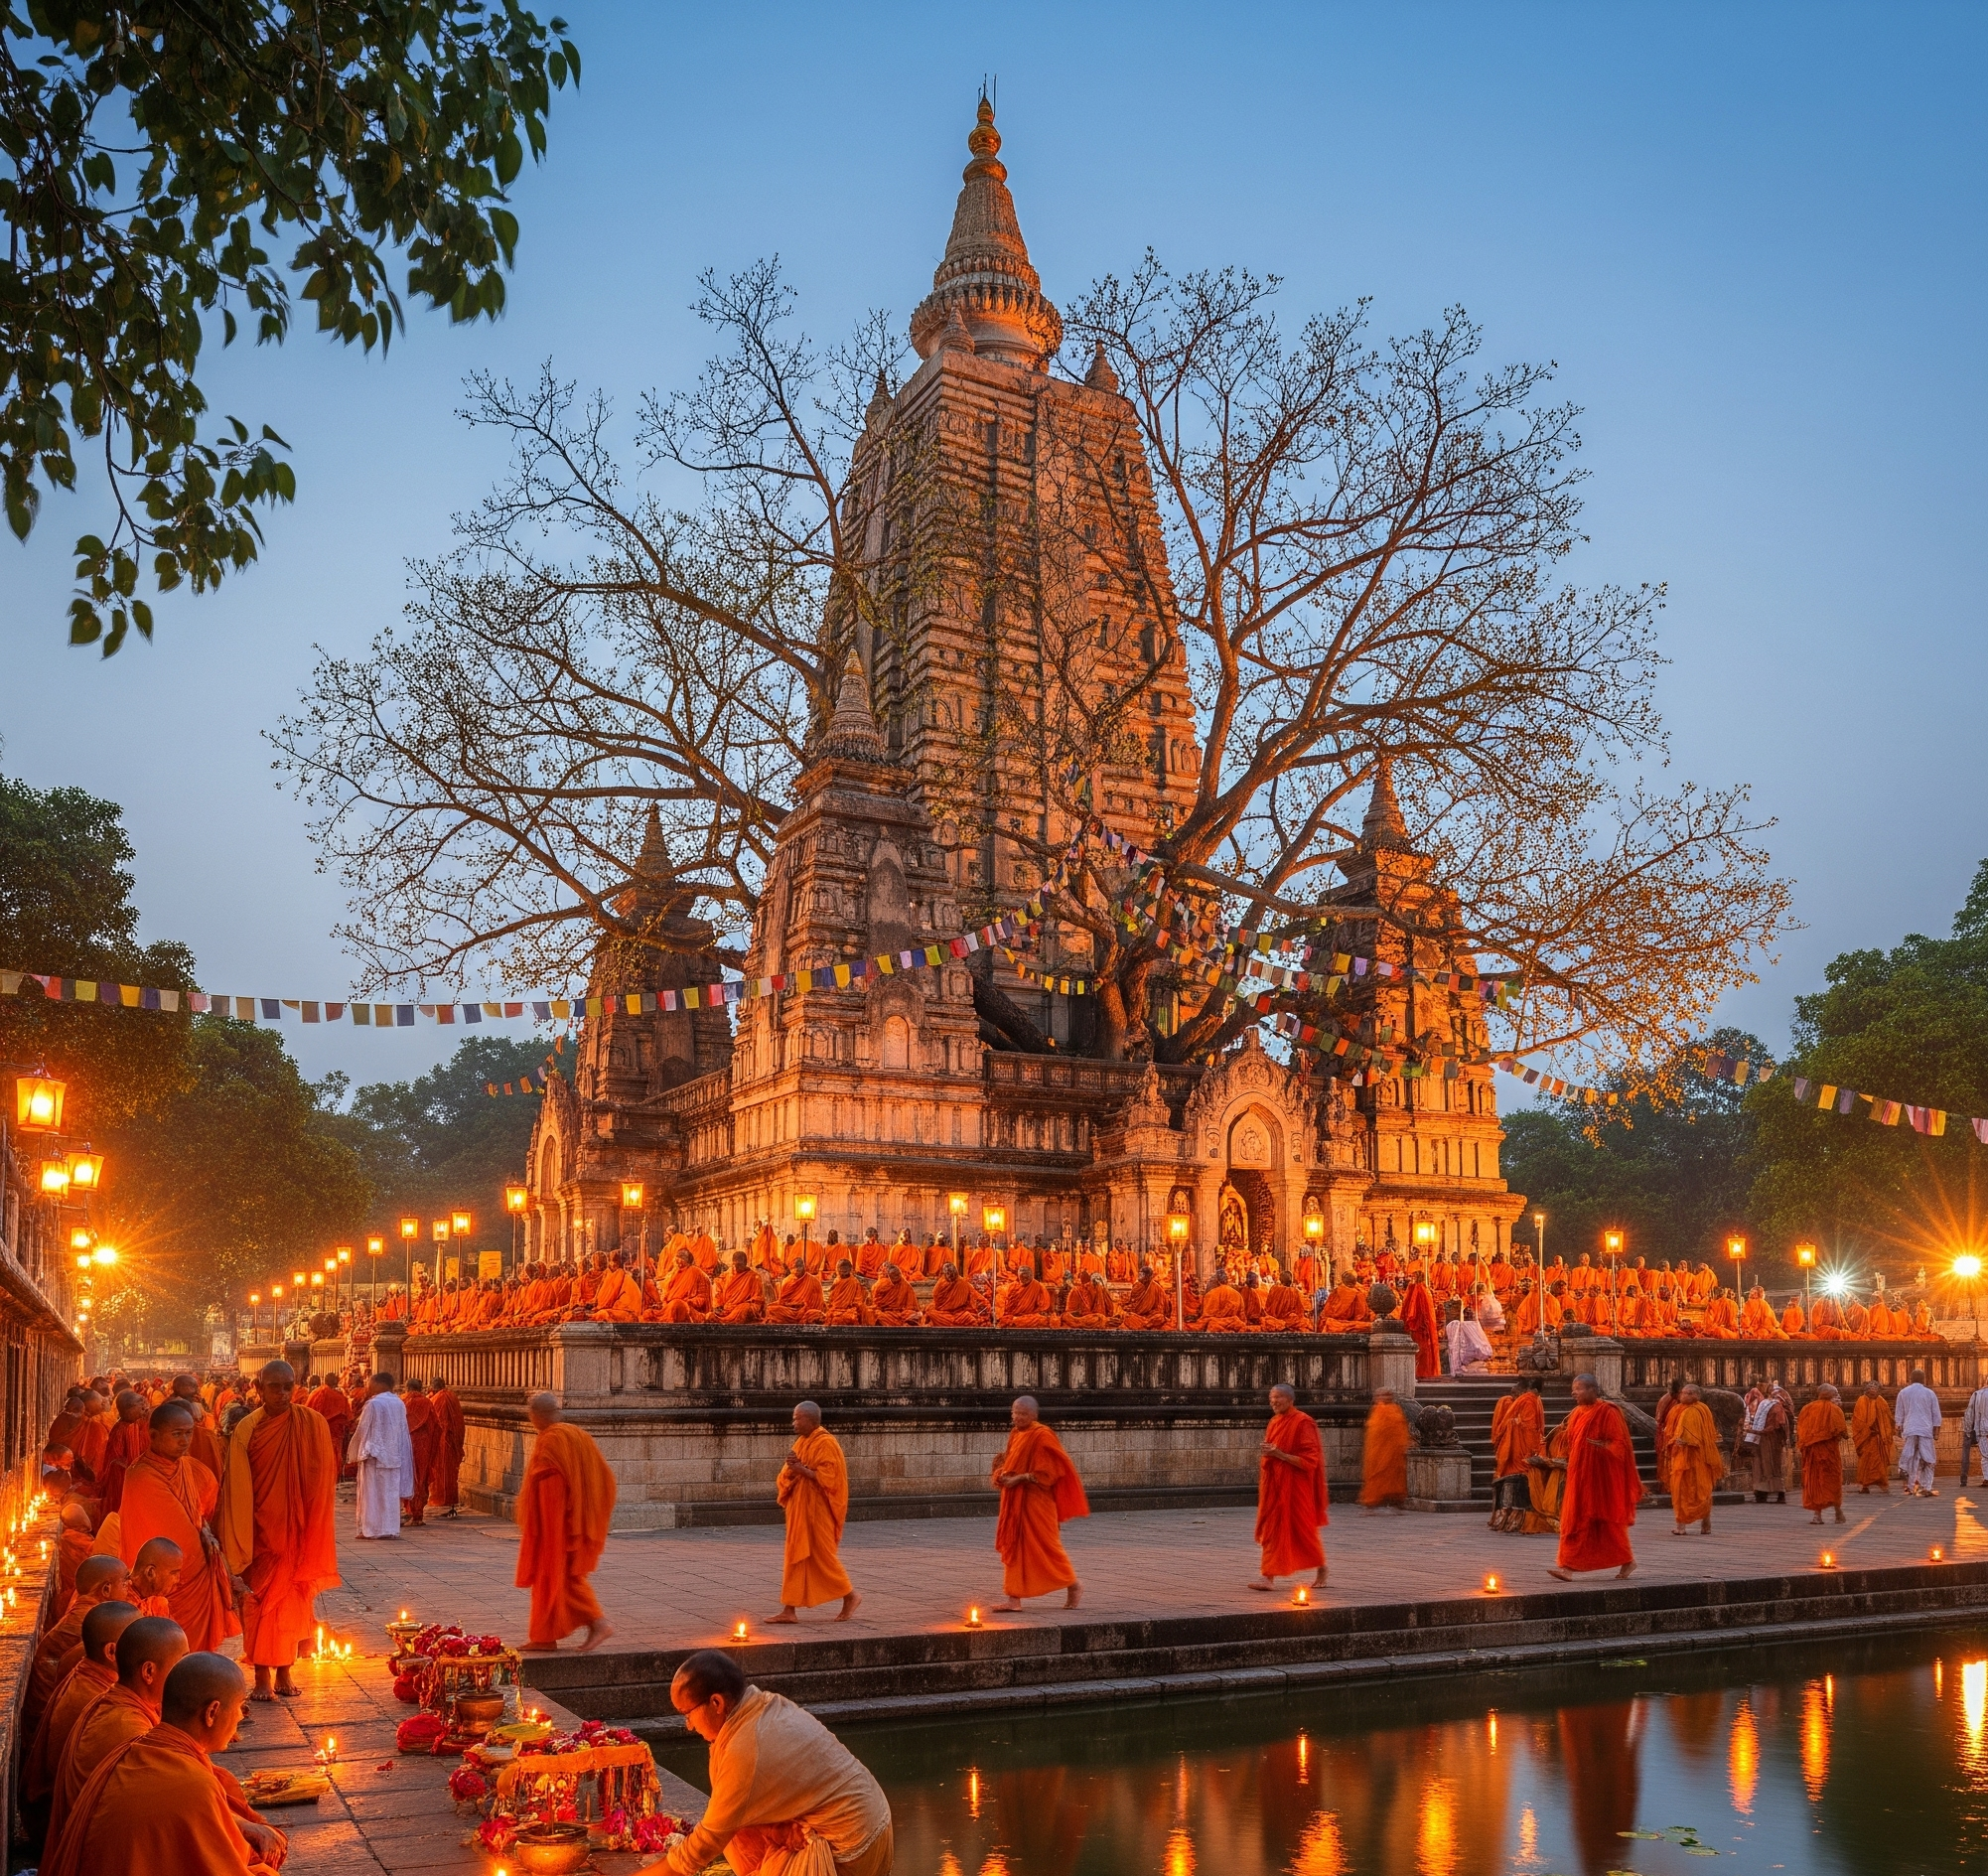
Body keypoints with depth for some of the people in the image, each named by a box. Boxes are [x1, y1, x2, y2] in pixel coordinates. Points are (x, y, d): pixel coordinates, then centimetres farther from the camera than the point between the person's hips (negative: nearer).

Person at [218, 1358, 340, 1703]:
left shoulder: (313, 1424, -7)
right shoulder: (246, 1430, -8)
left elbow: (322, 1483, -2)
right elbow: (237, 1491, -7)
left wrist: (314, 1538, -4)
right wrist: (239, 1544, -10)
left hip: (297, 1532, 1)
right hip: (261, 1530, 0)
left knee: (293, 1603, 8)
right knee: (260, 1604, 4)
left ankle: (284, 1672, 20)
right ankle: (262, 1677, 15)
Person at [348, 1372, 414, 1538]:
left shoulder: (373, 1404, -12)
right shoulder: (400, 1404, 5)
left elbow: (362, 1431, -8)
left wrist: (355, 1455, 1)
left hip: (374, 1456, -5)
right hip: (394, 1456, 5)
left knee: (372, 1493, 2)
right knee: (391, 1493, 9)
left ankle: (371, 1529, 3)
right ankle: (391, 1529, 9)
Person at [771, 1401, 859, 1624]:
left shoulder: (826, 1443, -13)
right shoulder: (802, 1442, 12)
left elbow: (827, 1476, -20)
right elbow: (789, 1474, 12)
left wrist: (803, 1470, -21)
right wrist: (791, 1469, -9)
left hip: (818, 1510, -9)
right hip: (799, 1509, 9)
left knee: (822, 1556, -2)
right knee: (795, 1558, 5)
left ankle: (850, 1596, 15)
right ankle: (789, 1610, 6)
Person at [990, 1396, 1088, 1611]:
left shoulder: (1042, 1436, -13)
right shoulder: (1015, 1434, 11)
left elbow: (1047, 1471, -15)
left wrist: (1019, 1478, -20)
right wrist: (1000, 1476, -2)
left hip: (1035, 1500, -8)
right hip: (1014, 1500, 8)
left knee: (1045, 1545, -1)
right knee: (1013, 1546, 5)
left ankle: (1073, 1585, 16)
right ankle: (1013, 1597, 6)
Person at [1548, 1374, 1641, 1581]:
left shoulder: (1608, 1412, -10)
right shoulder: (1578, 1414, 11)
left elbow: (1619, 1443, -11)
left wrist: (1600, 1447, -23)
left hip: (1602, 1475, -7)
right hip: (1580, 1475, 7)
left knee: (1607, 1520, 2)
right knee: (1575, 1519, 0)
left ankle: (1627, 1560, 19)